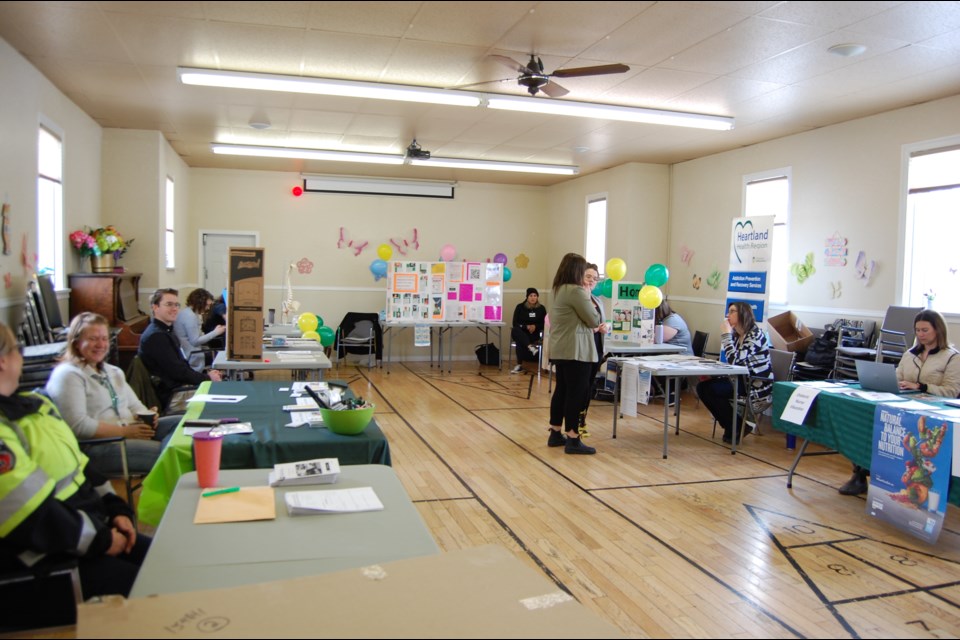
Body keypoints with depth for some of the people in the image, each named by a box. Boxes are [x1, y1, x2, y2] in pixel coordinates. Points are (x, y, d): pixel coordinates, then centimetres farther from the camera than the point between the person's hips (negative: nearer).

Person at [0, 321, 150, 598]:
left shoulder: (33, 403, 11)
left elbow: (77, 463, 16)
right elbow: (33, 517, -25)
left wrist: (116, 510, 7)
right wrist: (100, 540, -14)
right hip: (45, 560, -9)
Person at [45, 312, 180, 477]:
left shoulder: (113, 371, 21)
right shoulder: (67, 375, -6)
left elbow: (135, 406, 20)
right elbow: (78, 425, -17)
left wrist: (147, 416, -4)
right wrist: (124, 431, -19)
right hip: (96, 445, -9)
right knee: (166, 453, -30)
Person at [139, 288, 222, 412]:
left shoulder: (165, 331, 16)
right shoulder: (156, 336, -16)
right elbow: (178, 372, -18)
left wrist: (205, 373, 3)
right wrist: (208, 377, -7)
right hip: (171, 398, -10)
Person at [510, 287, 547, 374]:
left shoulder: (541, 308, 5)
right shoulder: (520, 307, 2)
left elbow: (544, 324, 6)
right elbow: (515, 323, -1)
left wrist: (535, 326, -15)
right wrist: (526, 327, -18)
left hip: (534, 334, -1)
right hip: (521, 333, 1)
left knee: (520, 342, -36)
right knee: (514, 331, -37)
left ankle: (519, 365, -36)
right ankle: (530, 347, -55)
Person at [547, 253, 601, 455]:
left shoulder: (558, 289, 12)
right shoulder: (576, 290, -18)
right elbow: (594, 320, -10)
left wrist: (589, 322, 15)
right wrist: (590, 303, 6)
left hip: (560, 349, 10)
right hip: (575, 350, -10)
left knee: (562, 390, 14)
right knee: (577, 393, -5)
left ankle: (555, 434, 21)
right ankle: (573, 440, -2)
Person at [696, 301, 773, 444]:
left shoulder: (755, 334, -16)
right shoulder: (736, 334, 10)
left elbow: (734, 360, -27)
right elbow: (729, 363, 9)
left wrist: (726, 334, -20)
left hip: (758, 386, -8)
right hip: (743, 380, 8)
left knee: (710, 389, -22)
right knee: (702, 386, -7)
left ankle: (736, 428, -3)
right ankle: (734, 426, 5)